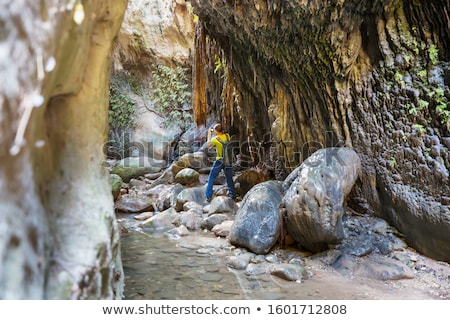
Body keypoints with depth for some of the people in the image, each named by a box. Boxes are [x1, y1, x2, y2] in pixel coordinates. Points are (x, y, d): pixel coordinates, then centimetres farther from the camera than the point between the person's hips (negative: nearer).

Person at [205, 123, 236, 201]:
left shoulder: (215, 139, -14)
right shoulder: (227, 136, -4)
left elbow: (208, 146, 4)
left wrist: (209, 135, 10)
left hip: (219, 161, -4)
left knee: (211, 178, 9)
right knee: (229, 178, 17)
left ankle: (209, 196, 8)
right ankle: (232, 195, 21)